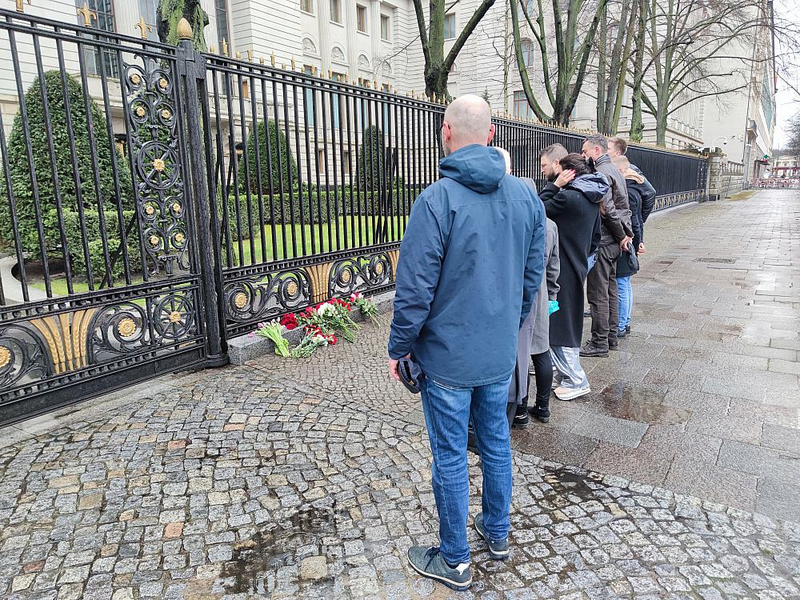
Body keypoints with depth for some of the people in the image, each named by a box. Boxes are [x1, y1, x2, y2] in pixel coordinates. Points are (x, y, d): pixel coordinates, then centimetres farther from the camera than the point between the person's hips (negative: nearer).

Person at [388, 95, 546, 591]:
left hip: (448, 355, -6)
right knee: (497, 441, 22)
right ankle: (498, 533, 43)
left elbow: (415, 289, -19)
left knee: (450, 457, 9)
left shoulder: (437, 200, -19)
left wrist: (399, 348, -5)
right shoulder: (527, 197, 0)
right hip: (501, 353, 6)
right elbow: (532, 277, 8)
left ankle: (454, 561, 29)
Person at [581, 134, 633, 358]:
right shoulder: (615, 170, 17)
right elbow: (625, 207, 16)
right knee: (610, 290, 15)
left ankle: (599, 343, 3)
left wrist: (621, 235, -9)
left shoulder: (601, 173, -15)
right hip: (614, 242, 10)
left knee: (598, 294, -4)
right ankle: (611, 337, 25)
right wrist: (627, 233, 9)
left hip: (601, 242, -10)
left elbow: (606, 210, -20)